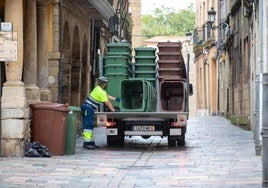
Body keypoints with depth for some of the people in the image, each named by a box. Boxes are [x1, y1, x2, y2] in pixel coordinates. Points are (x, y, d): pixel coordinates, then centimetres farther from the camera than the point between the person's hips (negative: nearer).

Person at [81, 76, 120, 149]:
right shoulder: (100, 92, -15)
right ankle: (87, 143, -19)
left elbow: (107, 96, 29)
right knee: (88, 125, -14)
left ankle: (91, 142, 14)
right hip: (88, 108, -10)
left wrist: (115, 99, 27)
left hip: (88, 108, 10)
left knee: (90, 126, 11)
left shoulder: (98, 89, 15)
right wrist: (114, 110, -4)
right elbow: (107, 103, -11)